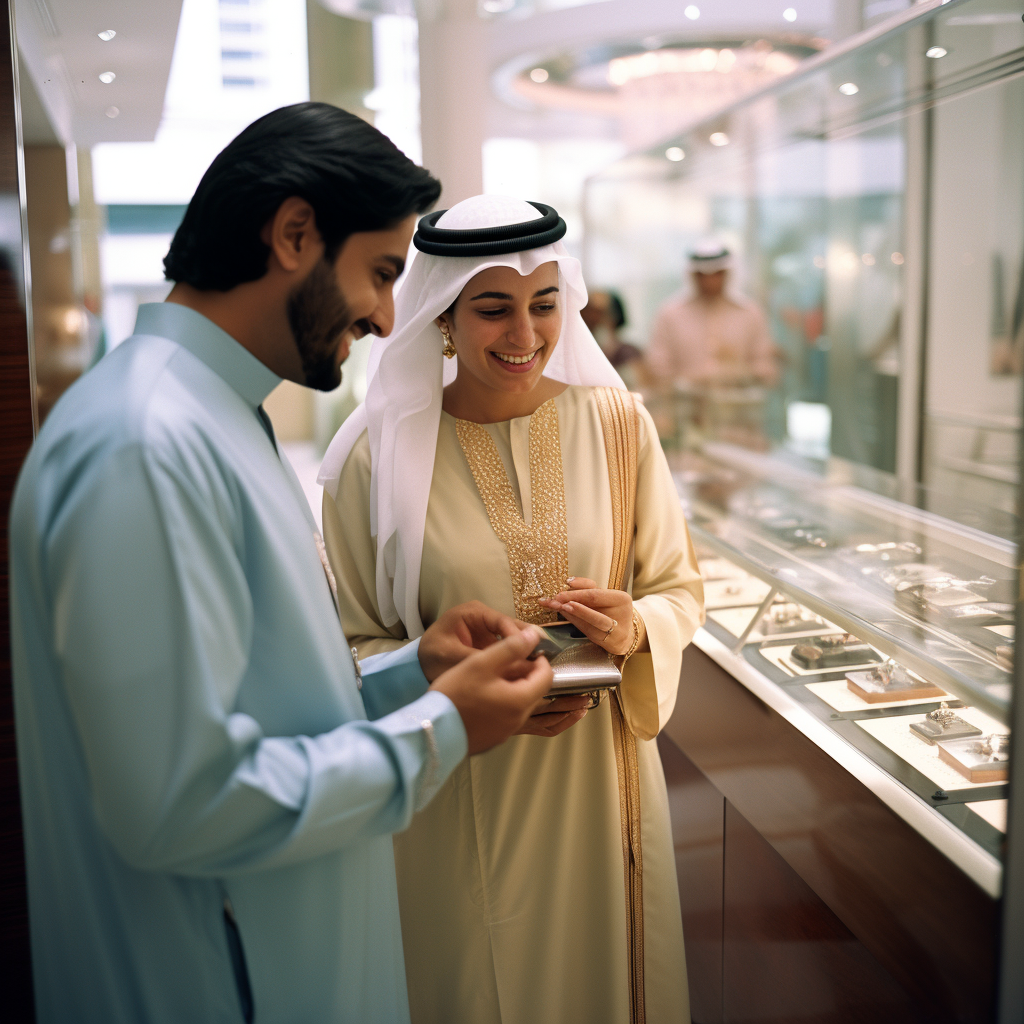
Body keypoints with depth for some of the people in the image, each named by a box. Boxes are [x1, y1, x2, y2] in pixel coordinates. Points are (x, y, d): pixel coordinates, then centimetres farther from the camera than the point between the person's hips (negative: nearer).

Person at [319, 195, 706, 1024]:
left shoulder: (617, 423, -3)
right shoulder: (378, 455, -10)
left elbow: (681, 585, 5)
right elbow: (358, 643, -5)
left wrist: (637, 630, -17)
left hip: (601, 774, 2)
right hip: (456, 795, -2)